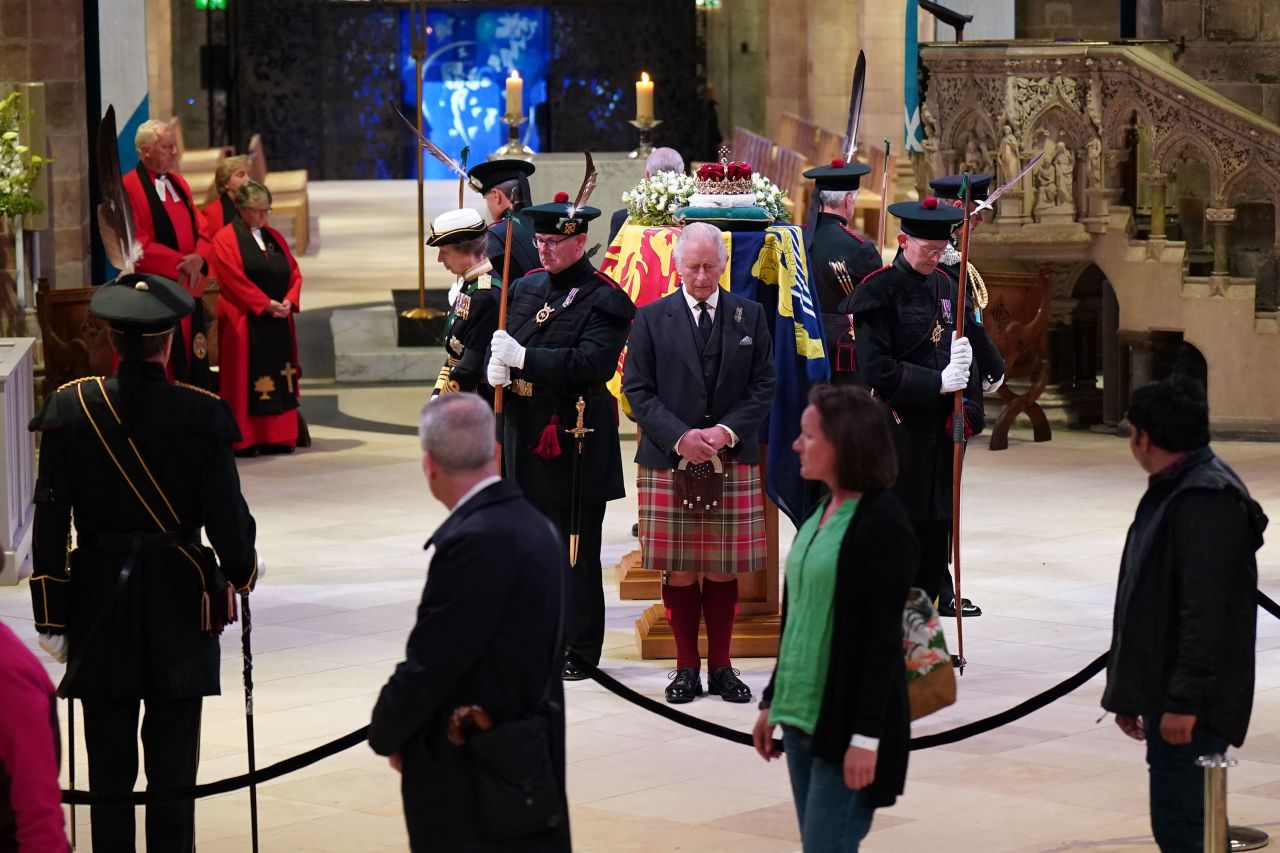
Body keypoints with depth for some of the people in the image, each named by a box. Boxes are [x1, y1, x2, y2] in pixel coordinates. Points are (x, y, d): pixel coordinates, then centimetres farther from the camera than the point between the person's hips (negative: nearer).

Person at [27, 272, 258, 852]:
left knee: (109, 761, 8)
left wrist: (52, 618, 3)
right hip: (179, 604, -1)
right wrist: (242, 571, 14)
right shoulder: (201, 414, -11)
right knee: (173, 761, 5)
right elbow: (227, 516, -8)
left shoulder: (71, 407, -6)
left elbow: (50, 521, -4)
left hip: (100, 602, 1)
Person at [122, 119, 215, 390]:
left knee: (193, 367, 6)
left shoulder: (179, 184, 15)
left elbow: (201, 230, 12)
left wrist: (198, 258, -10)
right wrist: (180, 263, -16)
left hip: (188, 289, 7)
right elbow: (136, 243, -15)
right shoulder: (129, 188, -9)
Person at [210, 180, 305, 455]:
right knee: (249, 382, -6)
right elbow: (234, 279, -13)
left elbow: (294, 273, 12)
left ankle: (277, 437, 8)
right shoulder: (226, 239, -4)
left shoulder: (274, 237, 15)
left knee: (278, 379, 5)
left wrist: (289, 301, -6)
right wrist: (266, 304, -17)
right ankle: (245, 440, -3)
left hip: (278, 321, 6)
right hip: (245, 323, -6)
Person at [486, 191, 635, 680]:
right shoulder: (526, 287, 13)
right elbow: (505, 343, 17)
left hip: (576, 438, -7)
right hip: (525, 432, 7)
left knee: (575, 547, 0)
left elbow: (592, 364, -23)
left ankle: (579, 651, 7)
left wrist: (524, 357, -25)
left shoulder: (604, 300, -10)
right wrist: (496, 366, -7)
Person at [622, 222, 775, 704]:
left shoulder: (750, 316, 7)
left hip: (733, 463, 1)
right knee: (679, 571, 2)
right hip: (668, 463, -1)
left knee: (724, 571, 4)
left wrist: (727, 431, -10)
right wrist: (680, 438, -13)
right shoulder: (651, 319, 3)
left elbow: (763, 387, 5)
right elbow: (638, 391, 0)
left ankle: (721, 666, 14)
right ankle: (687, 668, 12)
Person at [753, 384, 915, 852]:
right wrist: (772, 702, 18)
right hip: (801, 714, 8)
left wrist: (867, 734, -19)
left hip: (847, 722, -8)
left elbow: (883, 636, -16)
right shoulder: (819, 514, 11)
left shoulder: (883, 523, -13)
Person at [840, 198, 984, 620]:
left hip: (939, 429, 7)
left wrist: (969, 411, 4)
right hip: (896, 432, -7)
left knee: (935, 530, 10)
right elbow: (875, 370, -16)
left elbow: (962, 355, 18)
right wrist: (937, 382, -18)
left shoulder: (945, 287, 13)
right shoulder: (878, 291, -9)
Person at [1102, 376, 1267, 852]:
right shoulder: (1171, 492, 16)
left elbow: (1206, 610, -23)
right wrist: (1128, 692, 21)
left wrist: (1184, 700, -25)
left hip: (1192, 704, -11)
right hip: (1167, 693, 11)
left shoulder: (1207, 499, -17)